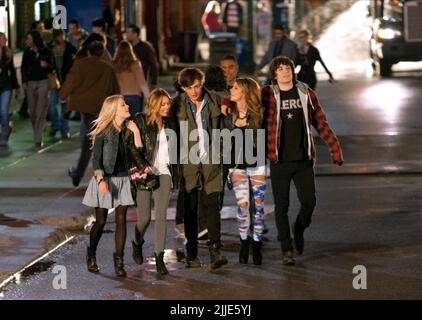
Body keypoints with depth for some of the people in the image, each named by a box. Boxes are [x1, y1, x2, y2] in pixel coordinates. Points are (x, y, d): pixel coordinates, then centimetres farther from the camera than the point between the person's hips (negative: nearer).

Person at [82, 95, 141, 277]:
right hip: (105, 179, -4)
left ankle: (119, 261, 1)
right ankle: (91, 254, 26)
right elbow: (96, 158, -11)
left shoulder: (127, 130, 6)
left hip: (122, 179, 4)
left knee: (121, 220, -3)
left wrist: (136, 132, -5)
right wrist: (100, 179, -25)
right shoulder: (103, 131, -8)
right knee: (101, 221, 3)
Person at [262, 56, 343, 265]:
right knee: (281, 207, 0)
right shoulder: (268, 95, -2)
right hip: (279, 161, -1)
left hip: (303, 160, 1)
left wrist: (335, 147, 5)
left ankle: (299, 230, 29)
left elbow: (320, 122, 8)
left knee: (309, 202, -2)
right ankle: (287, 250, 10)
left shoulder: (306, 93, 4)